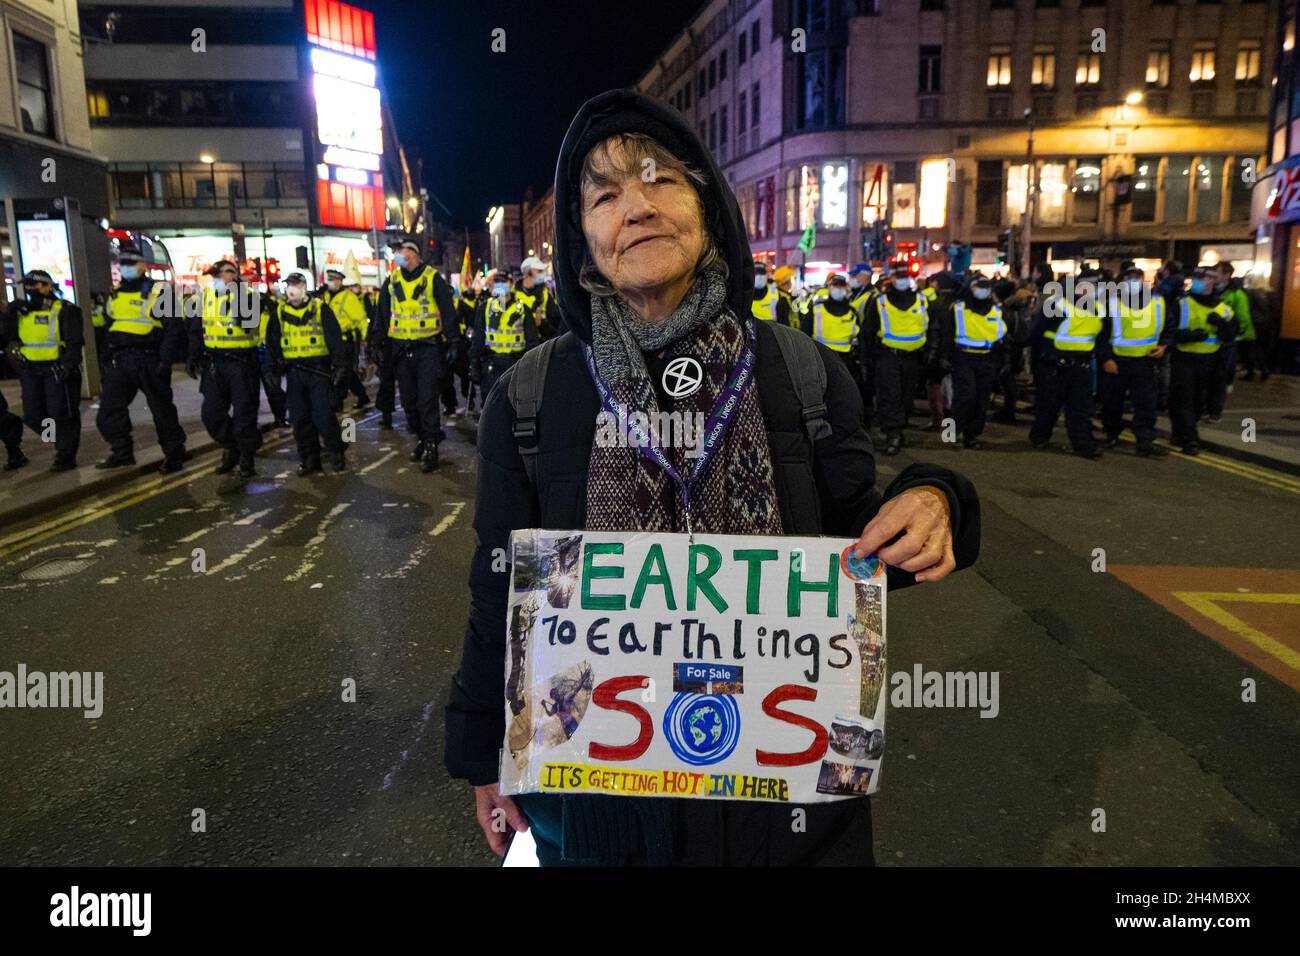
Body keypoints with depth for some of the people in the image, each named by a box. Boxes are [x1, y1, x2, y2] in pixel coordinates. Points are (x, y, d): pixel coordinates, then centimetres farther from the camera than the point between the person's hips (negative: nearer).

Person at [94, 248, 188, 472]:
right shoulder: (115, 296, 17)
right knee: (109, 410, 5)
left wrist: (165, 360, -16)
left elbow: (174, 327, -9)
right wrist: (105, 360, 15)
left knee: (162, 409, 2)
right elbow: (107, 330, 23)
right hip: (119, 360, 7)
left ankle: (174, 455, 12)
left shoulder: (159, 292, -4)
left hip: (149, 360, -6)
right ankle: (122, 452, 18)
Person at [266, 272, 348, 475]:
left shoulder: (320, 308, 1)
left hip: (319, 370, -4)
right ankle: (309, 458, 14)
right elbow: (272, 344, 17)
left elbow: (335, 338, -4)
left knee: (323, 416, -8)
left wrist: (340, 366, -12)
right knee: (300, 418, 4)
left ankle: (337, 453, 9)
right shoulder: (279, 312, 11)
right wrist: (274, 370, 11)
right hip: (293, 373, 4)